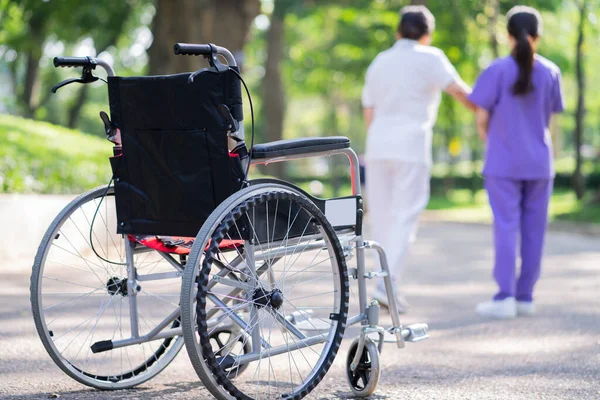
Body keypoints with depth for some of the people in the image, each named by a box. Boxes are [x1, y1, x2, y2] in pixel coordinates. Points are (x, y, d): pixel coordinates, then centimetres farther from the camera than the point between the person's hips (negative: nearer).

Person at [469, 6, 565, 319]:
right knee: (533, 229, 8)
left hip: (503, 164, -3)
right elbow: (549, 117, 6)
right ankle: (525, 296, 12)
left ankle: (505, 297, -9)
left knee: (506, 227, -3)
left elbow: (481, 119, -7)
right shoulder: (550, 73, 0)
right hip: (539, 163, 3)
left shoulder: (498, 70, -8)